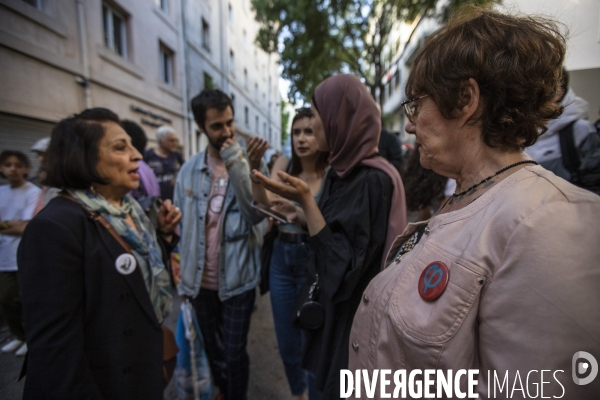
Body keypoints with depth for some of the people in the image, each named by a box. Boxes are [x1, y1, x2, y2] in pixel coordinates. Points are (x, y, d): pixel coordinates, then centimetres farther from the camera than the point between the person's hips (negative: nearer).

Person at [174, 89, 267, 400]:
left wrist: (236, 165, -27)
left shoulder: (250, 164, -8)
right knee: (213, 351, 23)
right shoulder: (189, 170, -1)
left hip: (237, 279, -3)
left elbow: (257, 214, -23)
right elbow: (181, 226, 5)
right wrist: (182, 275, 5)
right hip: (200, 281, 4)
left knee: (234, 355, 11)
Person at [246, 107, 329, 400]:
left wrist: (302, 215, -38)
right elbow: (264, 203, -13)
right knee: (286, 340, 20)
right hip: (281, 258, 5)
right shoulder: (284, 166, 2)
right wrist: (255, 168, -28)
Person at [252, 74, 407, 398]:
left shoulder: (373, 180, -25)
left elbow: (343, 265, -26)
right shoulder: (341, 172, 2)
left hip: (353, 319, -8)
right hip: (330, 308, 8)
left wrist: (306, 201, -28)